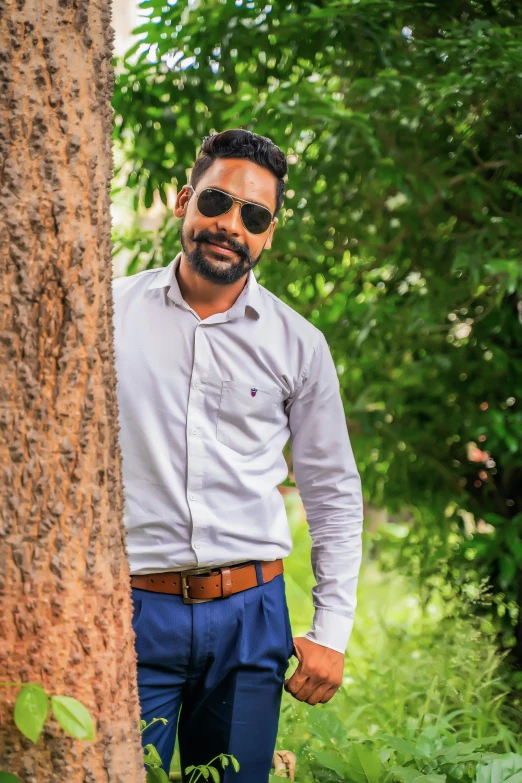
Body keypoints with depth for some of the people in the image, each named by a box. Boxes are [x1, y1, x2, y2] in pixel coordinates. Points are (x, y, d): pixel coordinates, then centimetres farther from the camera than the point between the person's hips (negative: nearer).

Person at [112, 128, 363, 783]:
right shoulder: (111, 311, 2)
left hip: (249, 613, 1)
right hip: (131, 609, -1)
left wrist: (332, 631, 6)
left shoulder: (298, 345, 5)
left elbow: (334, 494, 11)